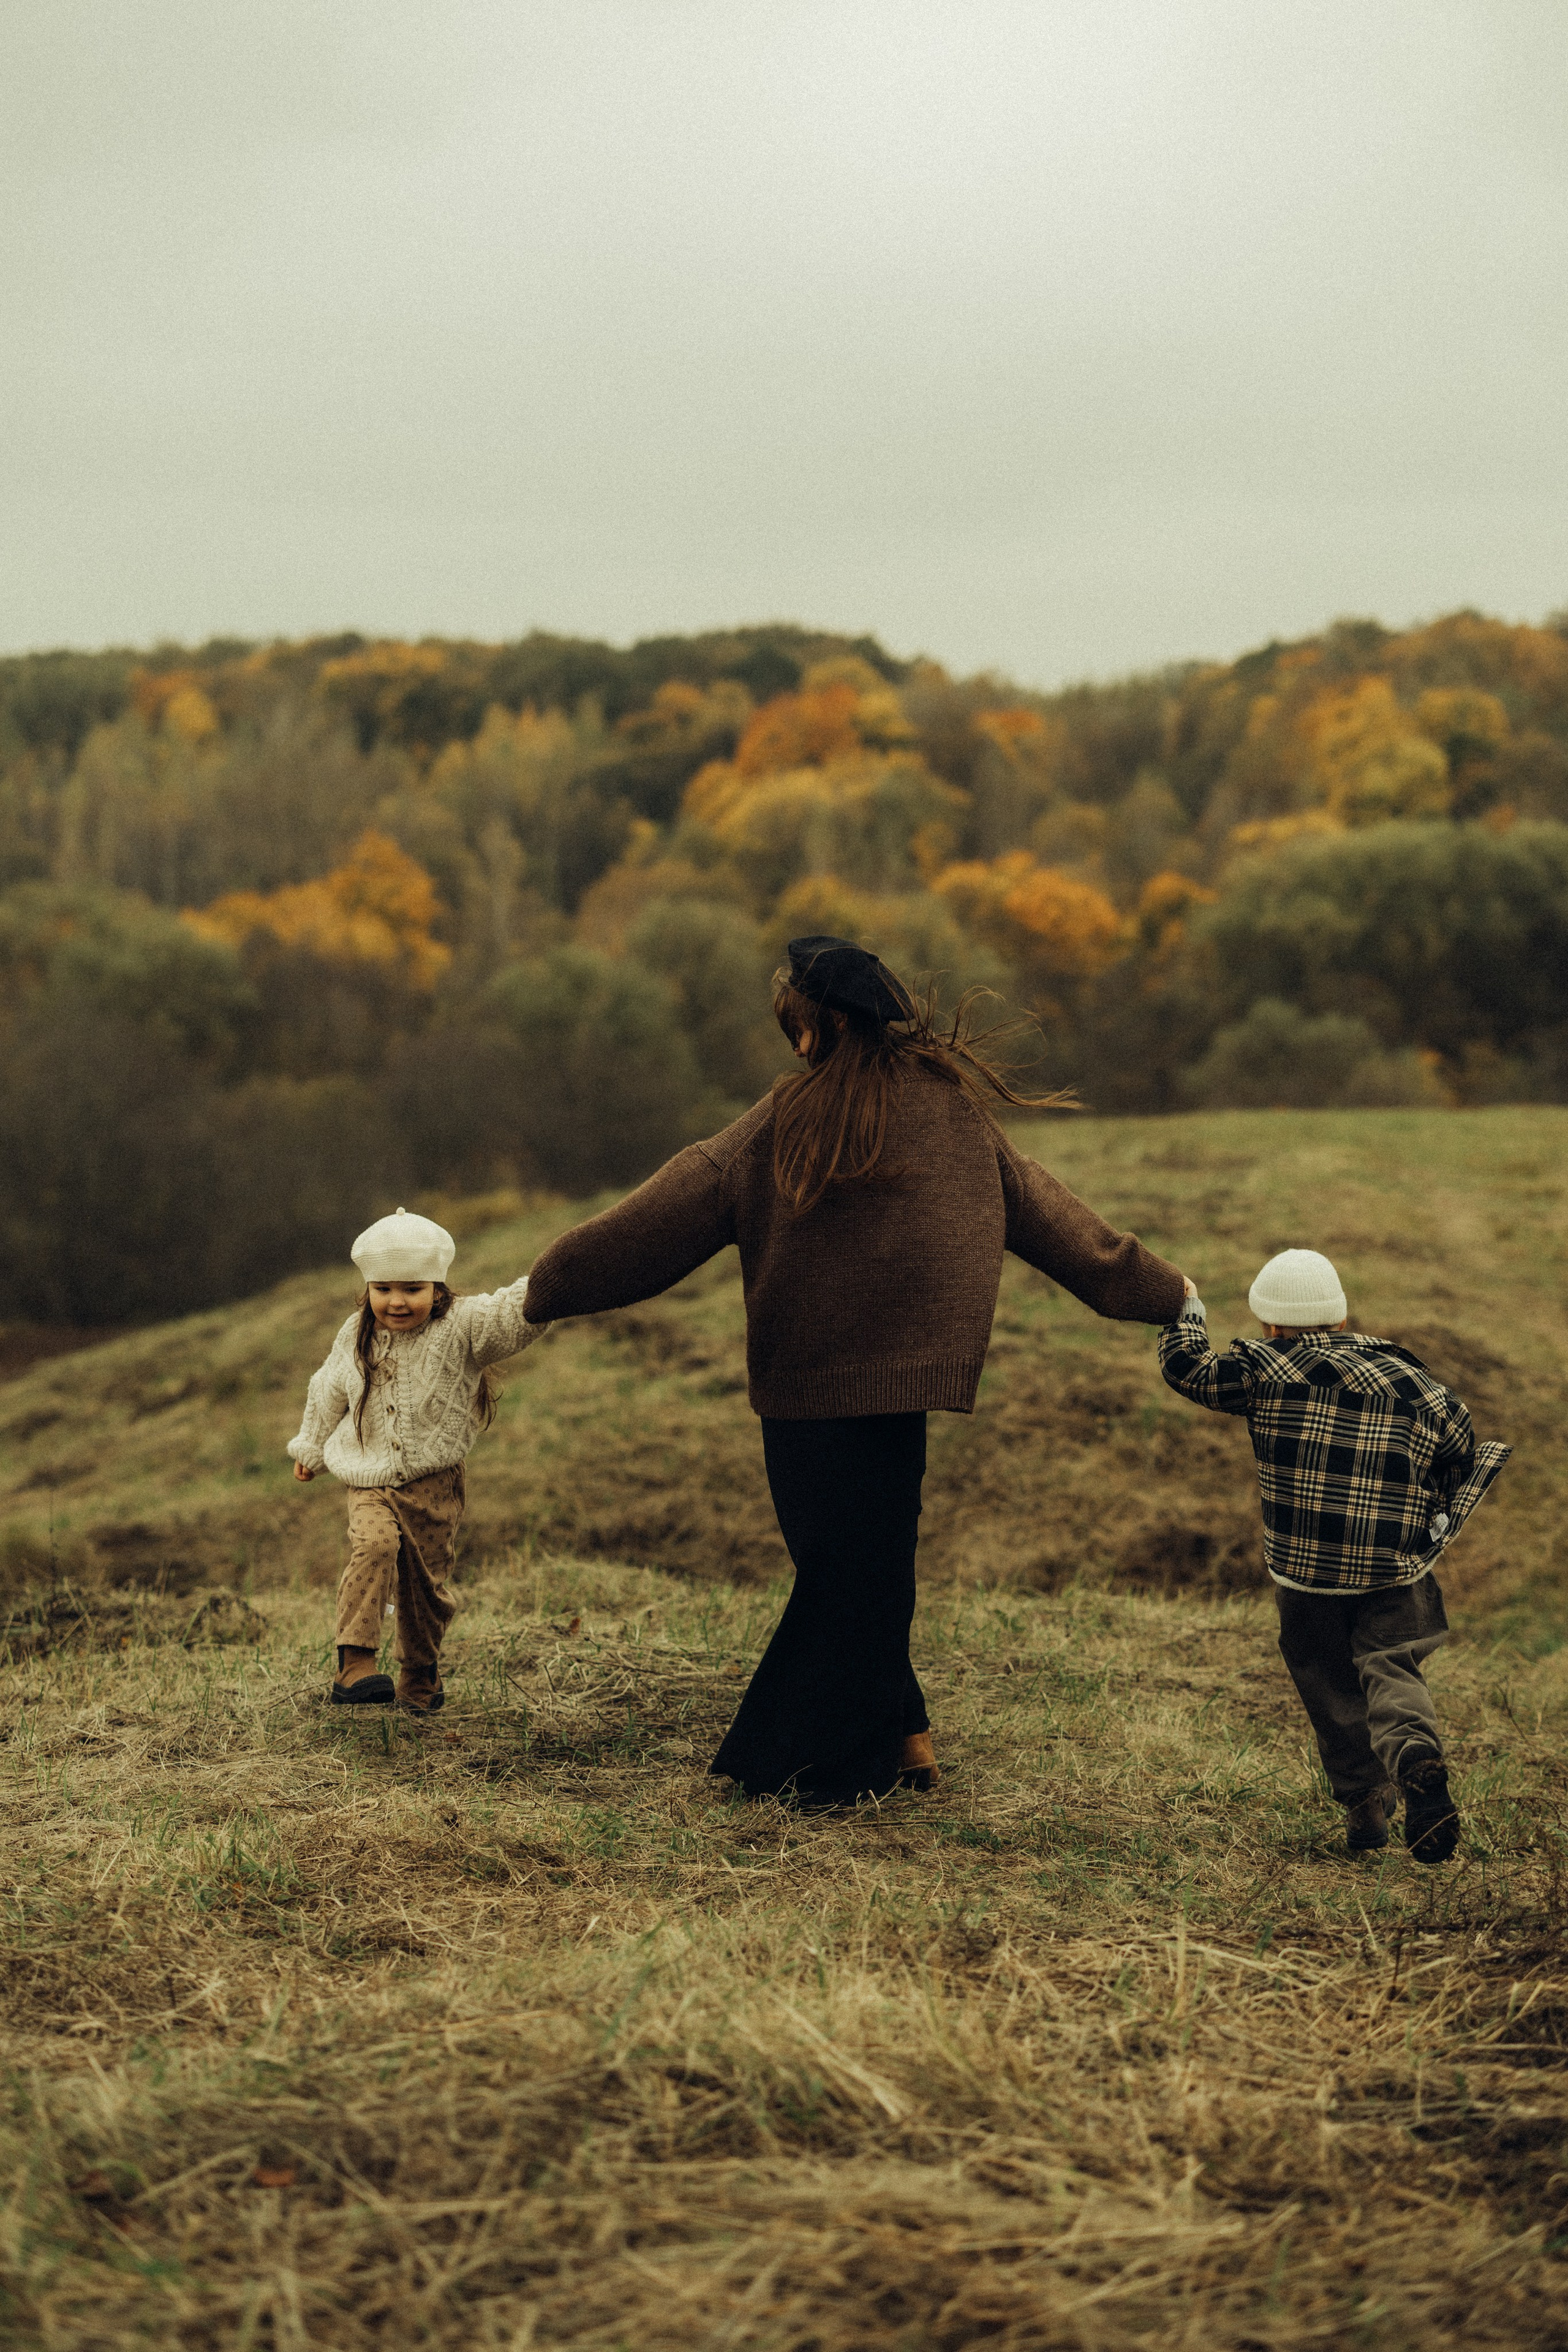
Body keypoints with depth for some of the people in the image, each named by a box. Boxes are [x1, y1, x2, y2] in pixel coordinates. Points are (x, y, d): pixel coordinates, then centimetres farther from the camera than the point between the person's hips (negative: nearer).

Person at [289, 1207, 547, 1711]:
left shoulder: (462, 1329, -8)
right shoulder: (356, 1337, 3)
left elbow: (516, 1310, -24)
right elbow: (329, 1394, 20)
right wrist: (311, 1448, 32)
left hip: (434, 1483, -1)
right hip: (370, 1480, 1)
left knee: (426, 1584, 8)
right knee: (374, 1545, -28)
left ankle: (420, 1680, 33)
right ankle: (354, 1666, -32)